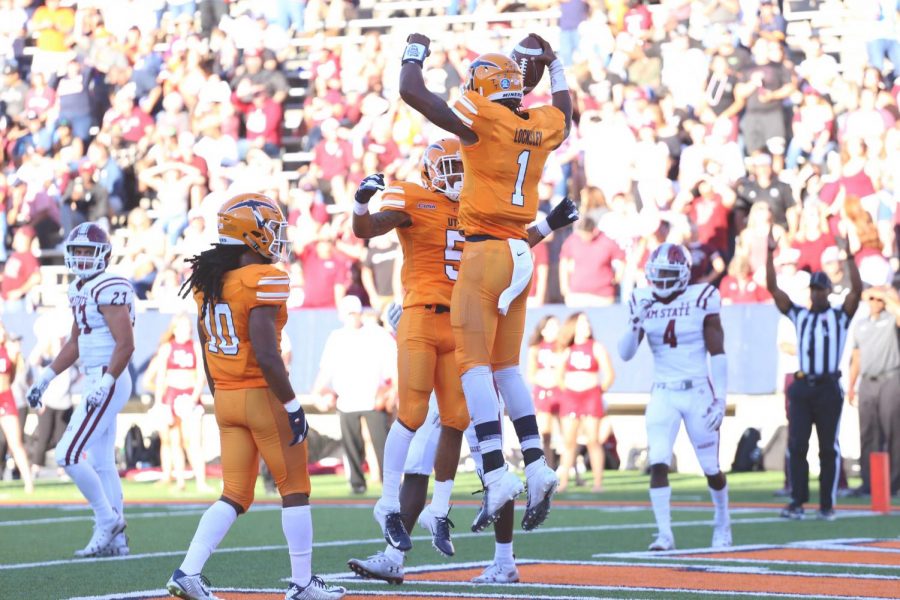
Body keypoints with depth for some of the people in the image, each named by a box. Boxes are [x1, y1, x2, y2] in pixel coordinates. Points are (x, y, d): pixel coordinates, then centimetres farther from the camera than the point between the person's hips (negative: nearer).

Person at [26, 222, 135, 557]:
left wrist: (104, 384, -26)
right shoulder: (80, 290, 14)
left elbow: (125, 344, -21)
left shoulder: (108, 290, -16)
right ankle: (114, 538, 14)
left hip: (107, 382, -10)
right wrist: (46, 378, 24)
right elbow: (75, 343, 25)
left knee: (69, 455, -11)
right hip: (95, 381, 10)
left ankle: (107, 520, 0)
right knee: (101, 463, 10)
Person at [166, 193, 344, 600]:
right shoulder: (263, 281, -17)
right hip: (262, 396, -7)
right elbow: (265, 355, -23)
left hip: (226, 398, 7)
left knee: (235, 496, 12)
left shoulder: (207, 281, 6)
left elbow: (207, 352, 13)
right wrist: (292, 406, -16)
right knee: (294, 490, 9)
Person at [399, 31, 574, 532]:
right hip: (521, 254, 7)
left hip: (485, 251, -7)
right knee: (507, 367, 15)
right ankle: (537, 467, 8)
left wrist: (416, 52, 10)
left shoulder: (483, 119, -9)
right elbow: (566, 115, 36)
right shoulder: (544, 126, 9)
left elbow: (412, 93, -8)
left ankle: (498, 474, -19)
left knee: (474, 364, -8)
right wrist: (554, 66, 46)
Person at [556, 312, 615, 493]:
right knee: (569, 441, 2)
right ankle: (563, 481, 5)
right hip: (570, 396, 3)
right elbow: (559, 375, 19)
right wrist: (565, 391, 12)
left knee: (593, 441, -5)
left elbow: (609, 375, 1)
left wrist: (599, 392, 4)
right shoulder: (567, 350, 8)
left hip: (591, 396, -3)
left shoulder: (596, 348, 1)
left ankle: (598, 482, -4)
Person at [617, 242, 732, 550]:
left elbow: (718, 355, -5)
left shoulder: (701, 300, -7)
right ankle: (665, 534, -11)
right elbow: (625, 354, -1)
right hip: (663, 394, 2)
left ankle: (722, 523, 32)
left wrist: (720, 400, -10)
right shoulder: (644, 302, 2)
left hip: (698, 392, -2)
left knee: (711, 467, 8)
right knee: (658, 463, -15)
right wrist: (636, 323, -19)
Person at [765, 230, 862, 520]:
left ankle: (827, 505, 6)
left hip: (828, 388, -2)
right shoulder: (799, 315, 13)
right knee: (797, 445, -4)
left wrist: (850, 258, -18)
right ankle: (797, 502, -2)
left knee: (828, 448, 2)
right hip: (801, 387, 2)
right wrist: (770, 254, -1)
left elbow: (857, 290, -10)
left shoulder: (840, 316, 6)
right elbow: (773, 288, 7)